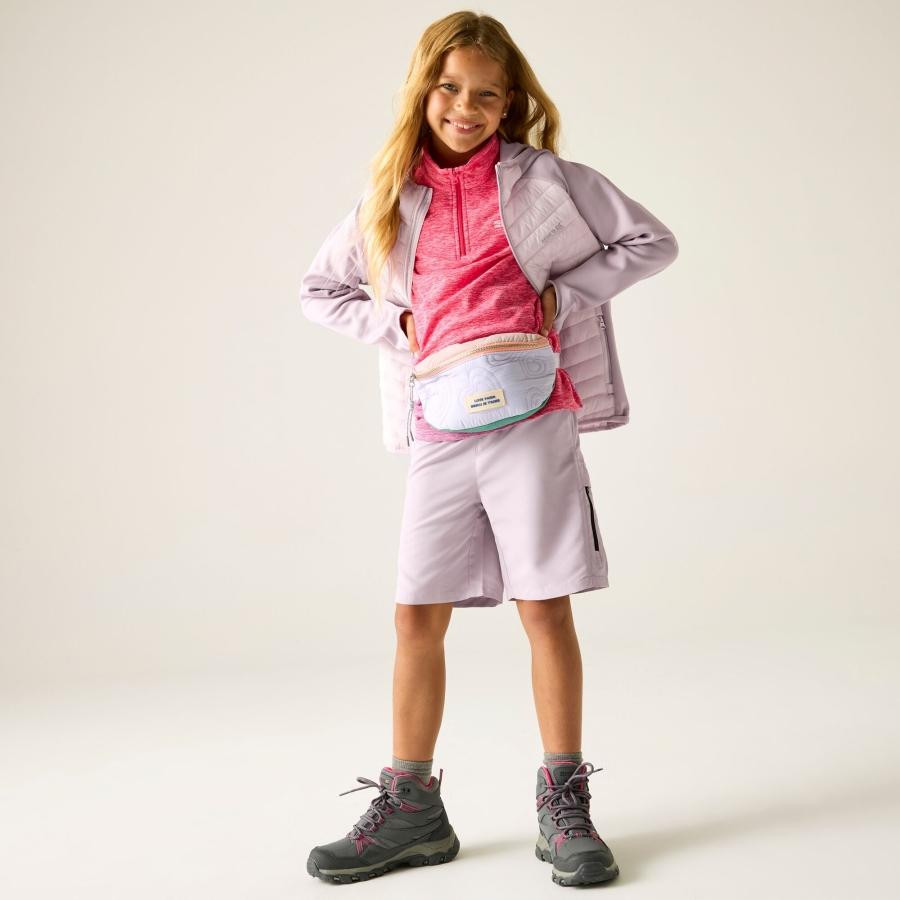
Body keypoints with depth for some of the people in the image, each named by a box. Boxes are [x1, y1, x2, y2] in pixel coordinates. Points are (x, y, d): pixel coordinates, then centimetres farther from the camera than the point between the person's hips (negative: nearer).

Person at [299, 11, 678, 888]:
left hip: (531, 419, -3)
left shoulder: (543, 180, 2)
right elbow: (319, 289, 21)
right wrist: (397, 325, 4)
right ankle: (410, 809, 16)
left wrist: (559, 294, -4)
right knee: (416, 616, 4)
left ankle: (563, 807, 13)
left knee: (545, 608, 0)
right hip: (437, 436, 3)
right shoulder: (391, 198, 11)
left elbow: (651, 241, 6)